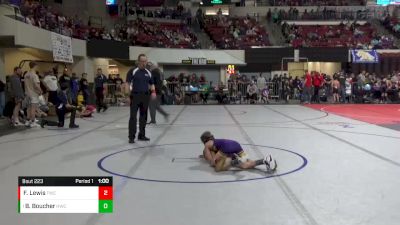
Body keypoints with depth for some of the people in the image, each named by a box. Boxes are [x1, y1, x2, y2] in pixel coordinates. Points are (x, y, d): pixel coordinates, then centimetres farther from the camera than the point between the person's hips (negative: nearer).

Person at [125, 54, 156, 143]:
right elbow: (128, 84, -5)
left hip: (145, 96, 5)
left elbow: (151, 84, 16)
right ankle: (131, 136, 1)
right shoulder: (132, 71, -3)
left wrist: (153, 91, -3)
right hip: (135, 96, -4)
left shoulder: (148, 72, 10)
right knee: (133, 117, -4)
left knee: (144, 117, 9)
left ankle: (142, 135, 19)